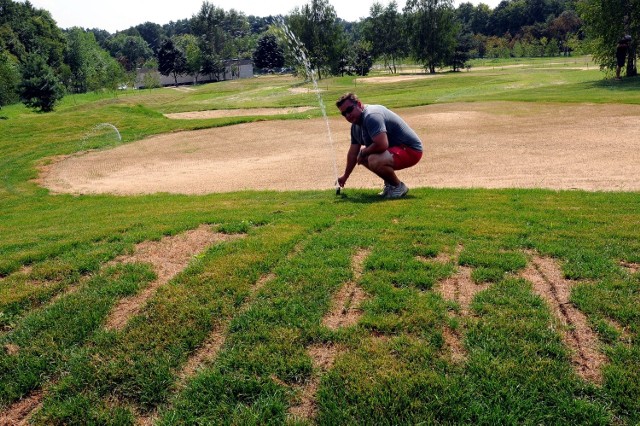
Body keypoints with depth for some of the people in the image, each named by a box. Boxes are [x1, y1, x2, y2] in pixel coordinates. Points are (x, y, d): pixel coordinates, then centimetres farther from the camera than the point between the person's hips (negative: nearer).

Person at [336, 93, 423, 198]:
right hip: (393, 149, 11)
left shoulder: (371, 116, -23)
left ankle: (398, 187, -8)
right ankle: (389, 183, 17)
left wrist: (363, 152, -16)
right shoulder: (355, 125, 10)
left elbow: (382, 145, -34)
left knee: (374, 161, -34)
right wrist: (345, 176, 26)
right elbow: (353, 153, 20)